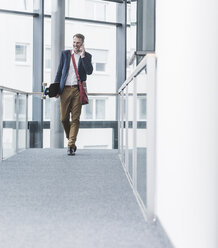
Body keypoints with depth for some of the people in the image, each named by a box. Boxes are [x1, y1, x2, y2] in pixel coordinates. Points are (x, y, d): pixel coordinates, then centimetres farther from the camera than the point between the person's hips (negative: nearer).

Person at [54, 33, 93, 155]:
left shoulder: (87, 56, 7)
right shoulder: (65, 54, 12)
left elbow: (89, 71, -8)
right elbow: (59, 71, 13)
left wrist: (83, 55, -11)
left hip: (78, 90, -2)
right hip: (65, 89, 2)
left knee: (75, 118, -7)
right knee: (64, 118, 2)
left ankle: (71, 146, -7)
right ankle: (71, 139, 23)